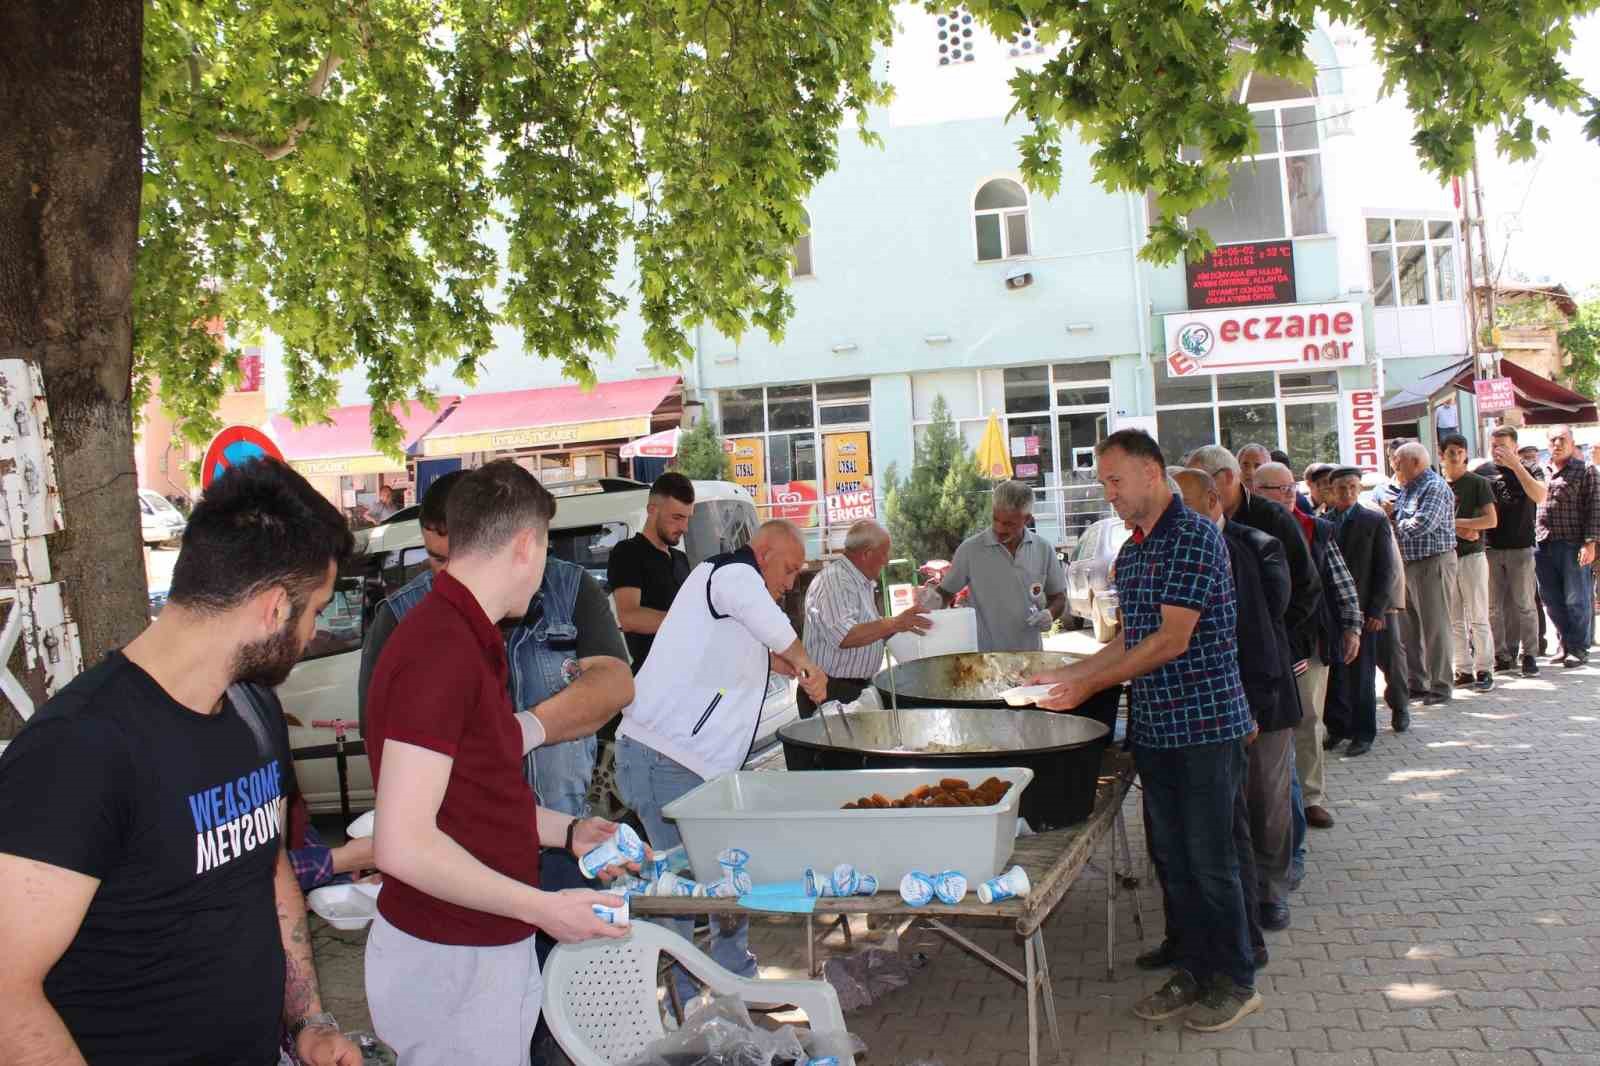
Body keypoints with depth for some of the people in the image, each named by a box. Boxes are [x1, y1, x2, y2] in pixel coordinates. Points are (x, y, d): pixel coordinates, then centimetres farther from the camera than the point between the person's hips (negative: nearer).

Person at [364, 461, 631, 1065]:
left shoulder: (466, 638, 9)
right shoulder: (442, 650, -23)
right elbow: (404, 844, -26)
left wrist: (567, 832, 15)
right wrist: (542, 908, -21)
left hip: (487, 946, 9)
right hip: (450, 962, -9)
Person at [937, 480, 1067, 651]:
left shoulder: (1043, 549, 1)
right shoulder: (971, 549, -6)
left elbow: (1058, 597, 12)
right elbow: (945, 592, 3)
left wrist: (1050, 614, -7)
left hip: (1031, 653, 3)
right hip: (984, 655, -2)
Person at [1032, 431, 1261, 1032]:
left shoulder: (1195, 537, -15)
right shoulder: (1129, 554, 12)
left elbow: (1172, 640, -20)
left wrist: (1090, 685, -17)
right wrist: (1064, 676, 10)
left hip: (1205, 723, -8)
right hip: (1153, 728, 8)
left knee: (1210, 860, 1)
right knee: (1171, 857, 13)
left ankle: (1236, 982, 16)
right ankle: (1195, 972, 26)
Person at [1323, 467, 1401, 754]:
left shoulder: (1375, 522, 0)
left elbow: (1386, 569, -2)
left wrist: (1376, 611, -9)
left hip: (1363, 611, -2)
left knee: (1361, 675, 3)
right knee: (1334, 673, 5)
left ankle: (1363, 733, 13)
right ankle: (1337, 728, 18)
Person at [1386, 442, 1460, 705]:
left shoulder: (1435, 487, -12)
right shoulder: (1406, 488, 16)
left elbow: (1421, 525, -24)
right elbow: (1400, 521, 19)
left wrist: (1395, 520, -7)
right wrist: (1392, 513, -2)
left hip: (1433, 563, -9)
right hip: (1407, 564, 9)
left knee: (1434, 628, -3)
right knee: (1407, 629, 12)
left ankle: (1440, 687, 4)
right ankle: (1416, 683, 21)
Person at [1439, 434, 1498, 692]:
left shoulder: (1477, 483, -1)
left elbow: (1491, 520, -9)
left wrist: (1454, 523, -11)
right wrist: (1461, 531, -9)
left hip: (1472, 556, -4)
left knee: (1478, 617, -3)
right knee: (1454, 620, 6)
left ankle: (1485, 670, 1)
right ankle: (1464, 670, 12)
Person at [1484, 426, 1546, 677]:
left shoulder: (1530, 469, 2)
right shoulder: (1484, 471, 8)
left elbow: (1540, 496, -17)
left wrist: (1515, 466, -19)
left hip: (1521, 548, -2)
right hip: (1491, 548, 3)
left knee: (1523, 605, -2)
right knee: (1495, 607, 5)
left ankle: (1529, 656, 6)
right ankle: (1503, 656, 13)